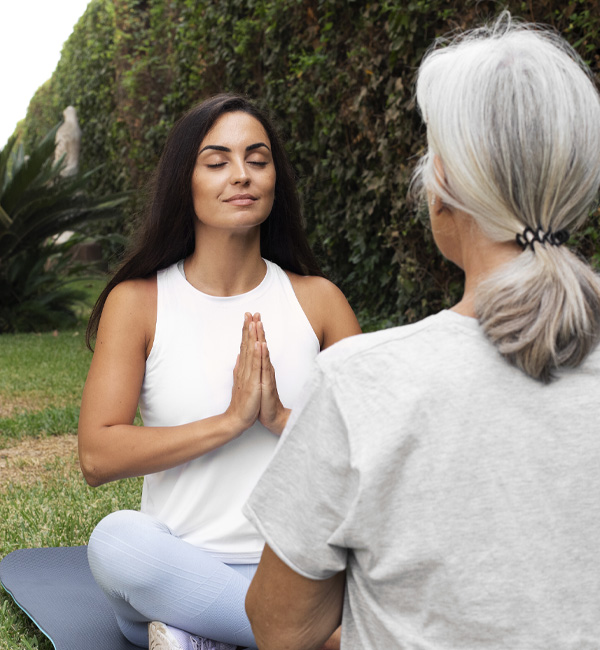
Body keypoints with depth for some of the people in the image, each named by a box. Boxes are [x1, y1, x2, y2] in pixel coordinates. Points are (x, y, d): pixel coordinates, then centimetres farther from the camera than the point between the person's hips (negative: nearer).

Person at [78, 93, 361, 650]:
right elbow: (97, 457, -10)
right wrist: (230, 420, -16)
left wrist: (280, 418, -16)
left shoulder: (318, 300, 4)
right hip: (177, 570, -1)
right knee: (115, 539, -35)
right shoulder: (138, 302, 0)